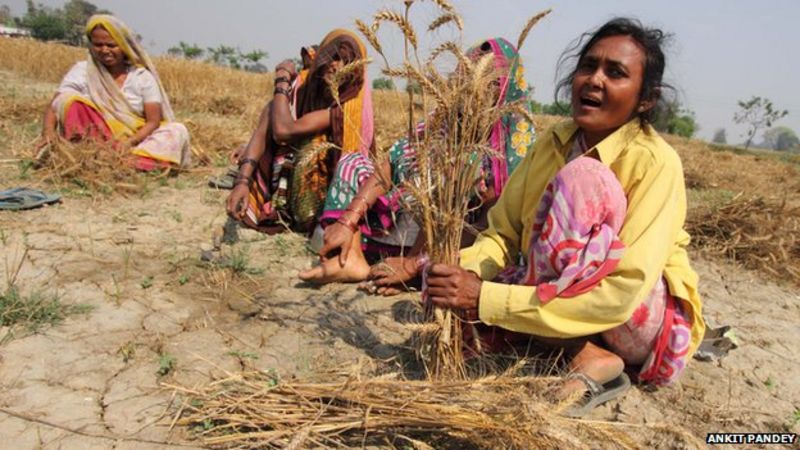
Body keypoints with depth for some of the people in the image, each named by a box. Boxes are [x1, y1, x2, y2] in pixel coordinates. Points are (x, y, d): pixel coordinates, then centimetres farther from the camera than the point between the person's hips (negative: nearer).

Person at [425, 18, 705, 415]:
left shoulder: (655, 162, -21)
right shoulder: (554, 141, -3)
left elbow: (620, 294, -29)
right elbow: (504, 233, -3)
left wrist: (487, 298, -35)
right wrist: (464, 271, -26)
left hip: (649, 323, -5)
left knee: (581, 176, -28)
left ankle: (591, 357, -22)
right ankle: (586, 356, -11)